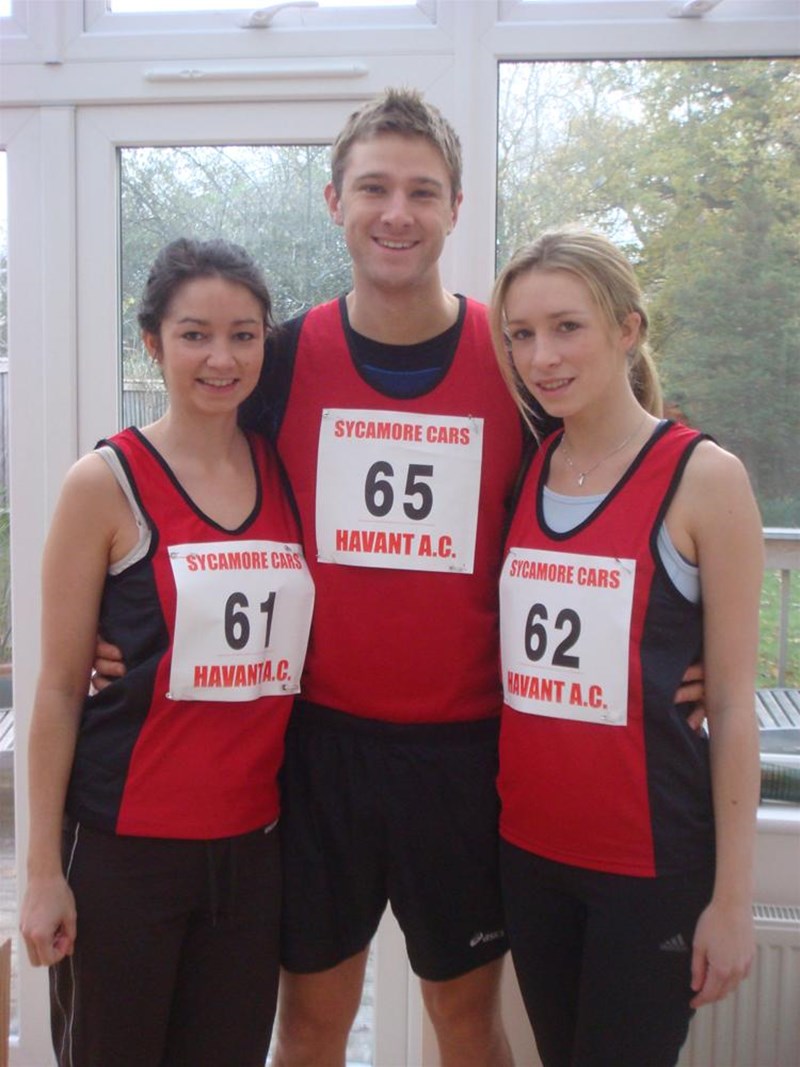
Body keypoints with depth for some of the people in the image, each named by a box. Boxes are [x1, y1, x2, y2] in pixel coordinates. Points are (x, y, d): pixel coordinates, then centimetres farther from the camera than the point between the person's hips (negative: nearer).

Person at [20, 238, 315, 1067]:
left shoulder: (289, 472, 3)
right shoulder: (107, 483, -8)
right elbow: (60, 687, -6)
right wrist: (44, 868, -7)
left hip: (254, 840, 4)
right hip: (124, 844, -3)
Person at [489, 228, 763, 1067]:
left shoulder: (703, 477, -11)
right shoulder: (522, 473, 3)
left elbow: (733, 701, -10)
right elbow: (500, 664, 8)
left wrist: (733, 894, -8)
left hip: (653, 864, -4)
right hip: (527, 848, 5)